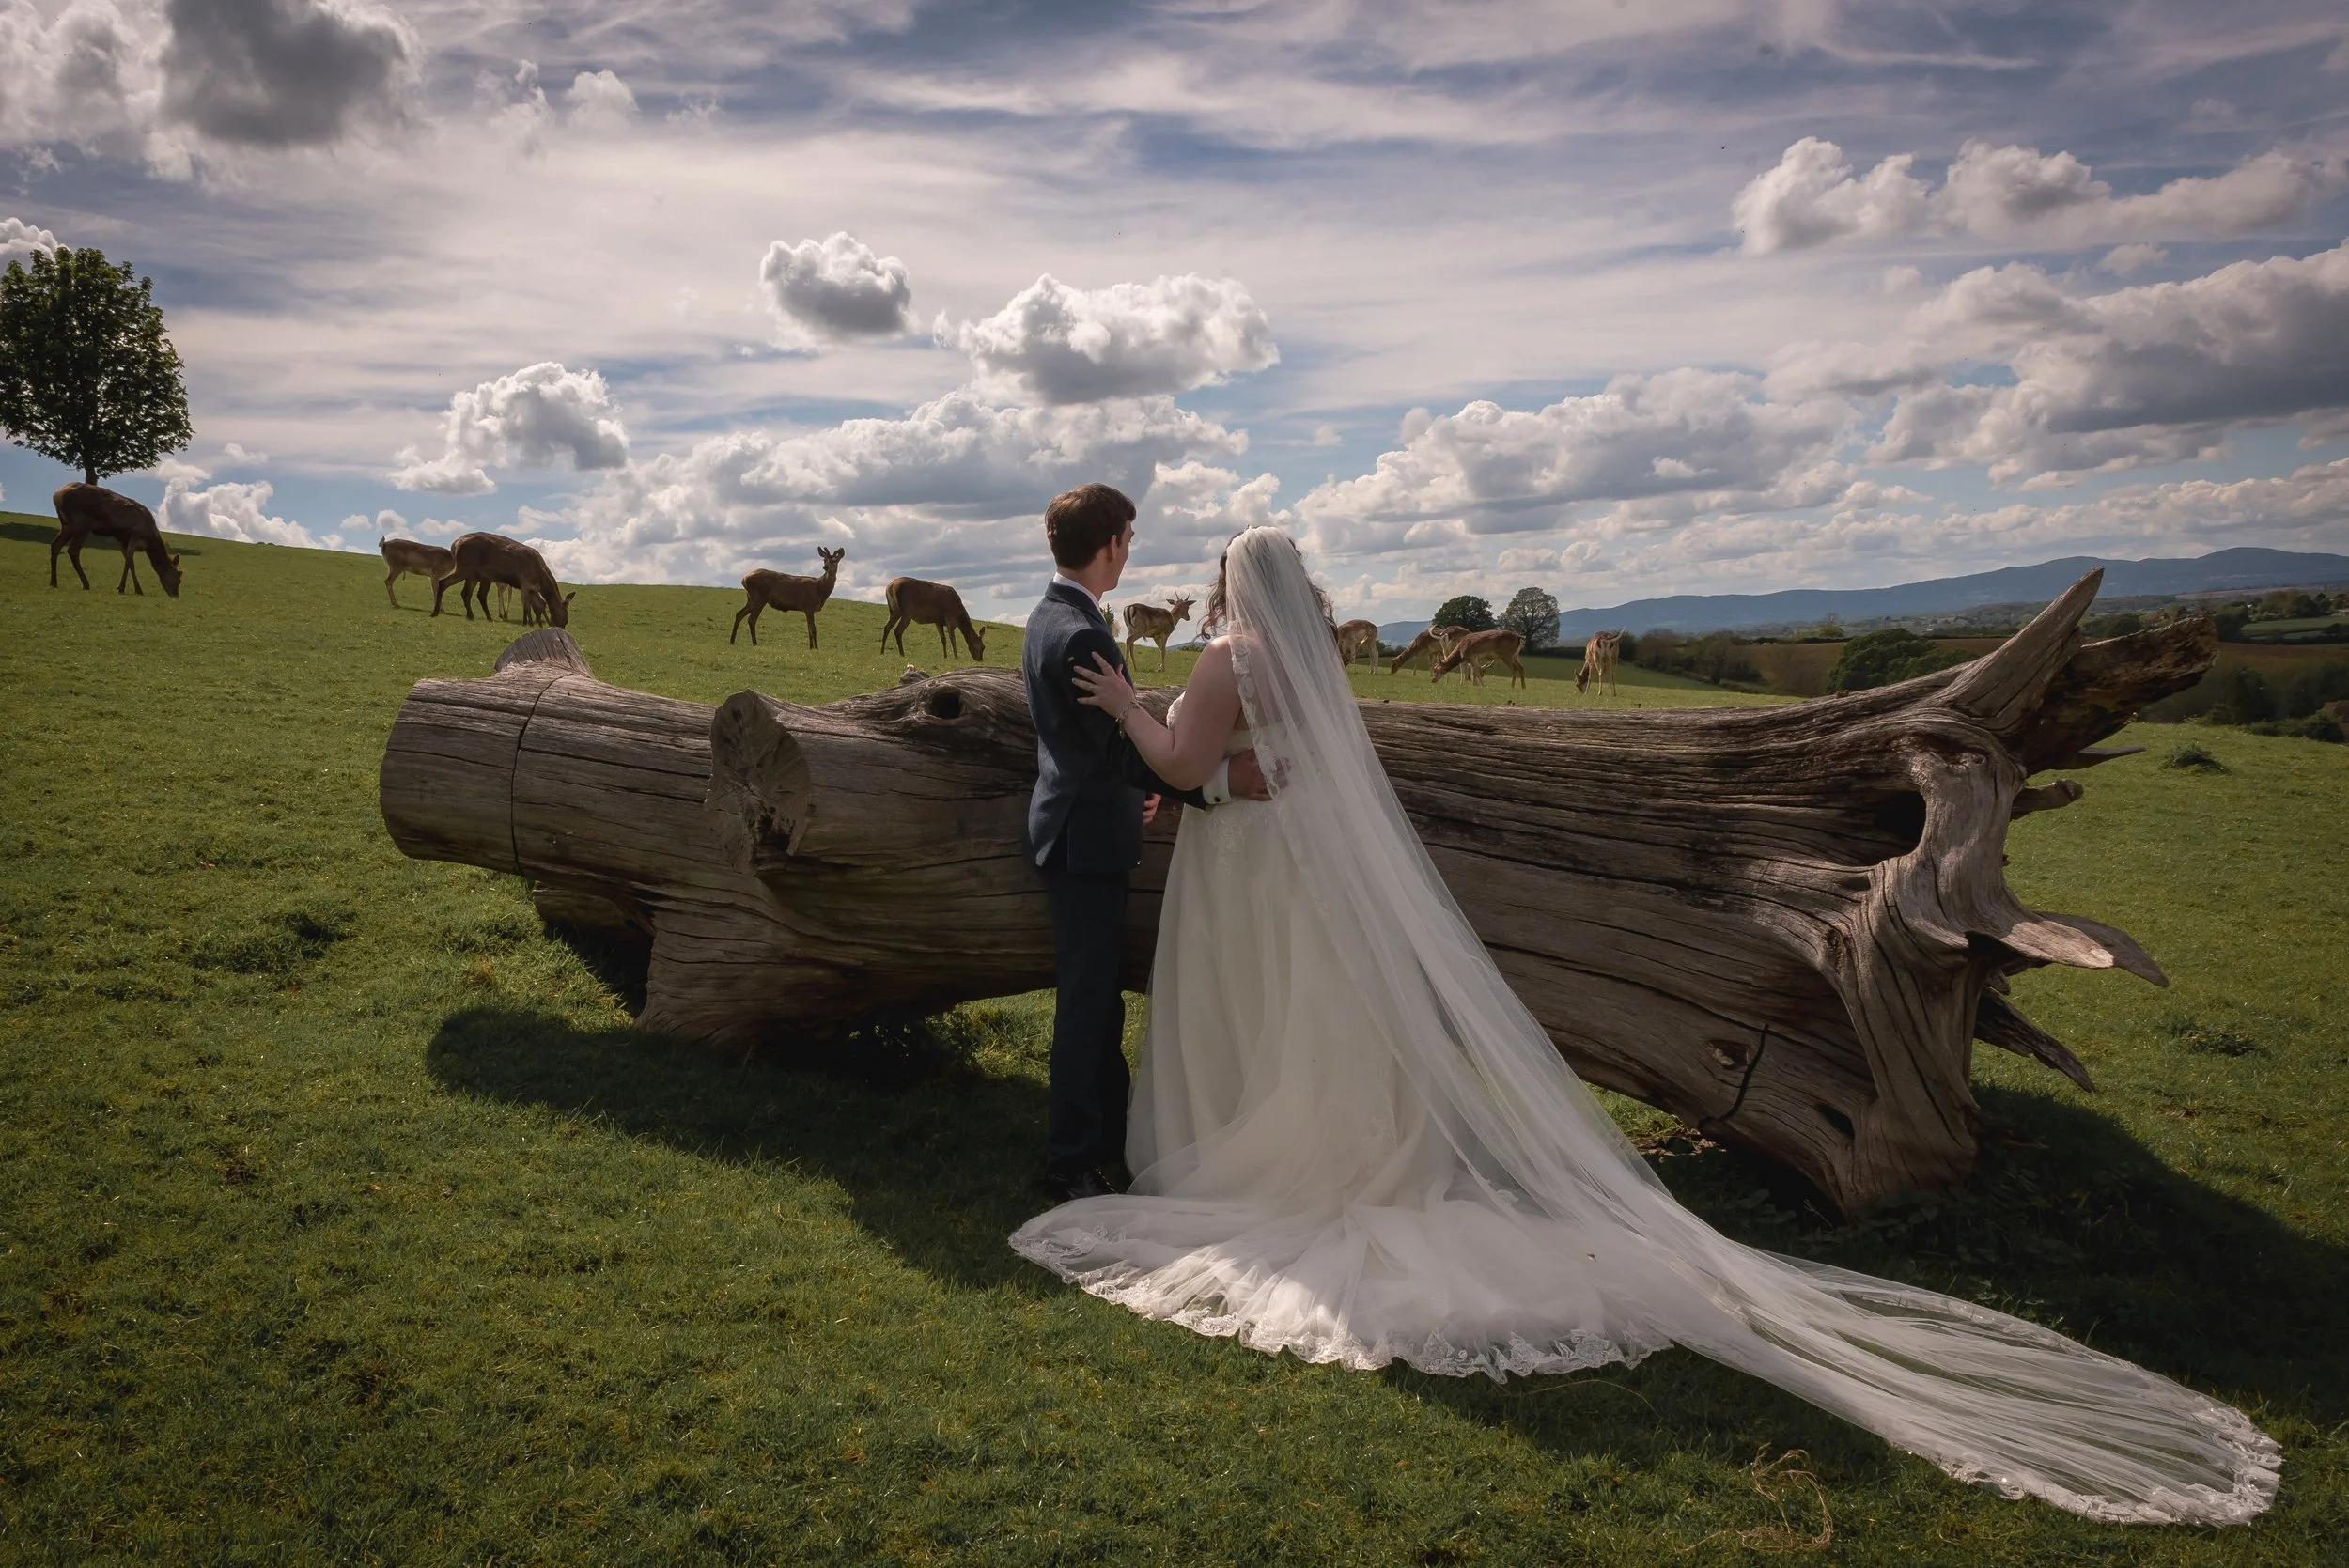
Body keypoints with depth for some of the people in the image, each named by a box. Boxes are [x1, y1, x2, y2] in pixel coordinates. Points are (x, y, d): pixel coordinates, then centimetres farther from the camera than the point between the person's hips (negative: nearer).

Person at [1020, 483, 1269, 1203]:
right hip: (1088, 835, -11)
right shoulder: (1081, 635, -24)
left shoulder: (1050, 616, 9)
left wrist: (1131, 786, 29)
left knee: (1099, 989, 18)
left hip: (1082, 825, 11)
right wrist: (1218, 780, -29)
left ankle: (1111, 1132, 31)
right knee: (1087, 996, -2)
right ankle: (1074, 1161, 9)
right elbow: (1122, 751, -27)